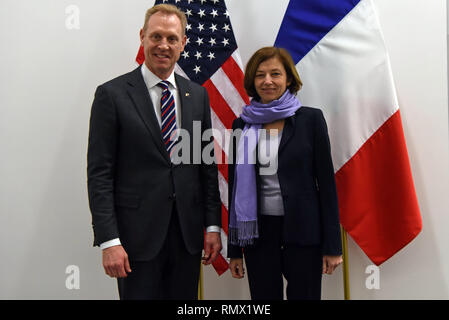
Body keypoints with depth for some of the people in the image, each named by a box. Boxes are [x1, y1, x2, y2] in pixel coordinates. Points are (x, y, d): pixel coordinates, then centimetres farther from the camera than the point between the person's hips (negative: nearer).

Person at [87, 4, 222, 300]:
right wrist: (109, 241, -13)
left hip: (188, 232, 4)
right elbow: (99, 174, -8)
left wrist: (213, 226, 5)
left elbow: (208, 165, 9)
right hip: (137, 234, -4)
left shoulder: (198, 95, 8)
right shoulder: (112, 94, -5)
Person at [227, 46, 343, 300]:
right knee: (264, 297, 11)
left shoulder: (310, 119, -3)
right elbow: (236, 186, 7)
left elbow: (326, 181, -2)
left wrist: (333, 245, -5)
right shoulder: (242, 125, 4)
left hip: (303, 231, -2)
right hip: (259, 232, 2)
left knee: (304, 295, 9)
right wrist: (234, 249, 7)